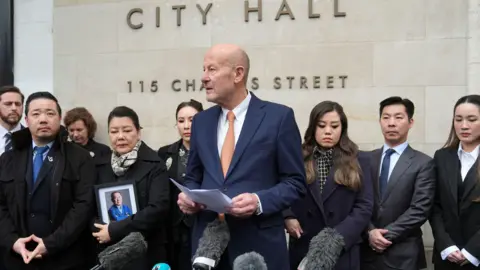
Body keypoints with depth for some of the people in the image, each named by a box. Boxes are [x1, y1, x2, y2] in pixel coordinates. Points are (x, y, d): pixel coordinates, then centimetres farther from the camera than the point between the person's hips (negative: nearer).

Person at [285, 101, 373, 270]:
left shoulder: (359, 162, 5)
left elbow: (364, 206, -2)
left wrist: (338, 237, -13)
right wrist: (287, 217, -15)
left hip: (342, 251, 0)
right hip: (304, 248, 1)